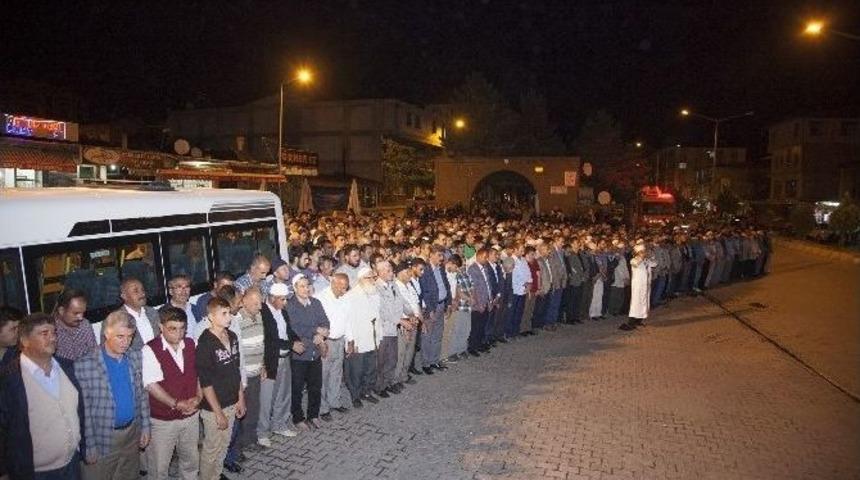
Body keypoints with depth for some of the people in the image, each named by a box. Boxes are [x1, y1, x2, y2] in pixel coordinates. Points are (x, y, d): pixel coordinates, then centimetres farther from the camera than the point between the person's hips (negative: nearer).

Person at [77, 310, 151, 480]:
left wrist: (145, 426, 6)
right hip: (103, 437, -4)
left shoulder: (136, 356, -1)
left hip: (132, 433, 5)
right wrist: (90, 445, -10)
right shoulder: (85, 365, -17)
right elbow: (84, 410, -13)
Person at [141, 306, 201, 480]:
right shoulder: (150, 350, -17)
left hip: (191, 415, 5)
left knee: (191, 460, 21)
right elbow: (151, 385, -21)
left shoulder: (190, 345, 0)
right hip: (162, 420, -5)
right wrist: (177, 404, -23)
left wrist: (198, 397, -8)